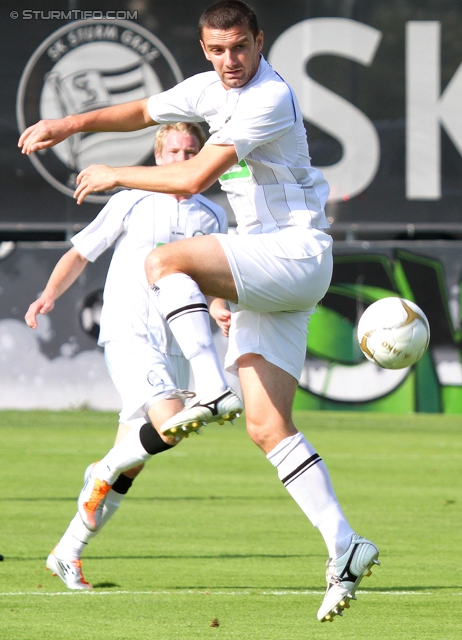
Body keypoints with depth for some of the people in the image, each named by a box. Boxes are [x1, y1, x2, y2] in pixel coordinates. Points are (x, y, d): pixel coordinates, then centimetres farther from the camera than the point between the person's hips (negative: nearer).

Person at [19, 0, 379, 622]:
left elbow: (194, 178, -21)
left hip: (296, 252, -9)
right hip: (263, 267, 9)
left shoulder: (270, 98, -15)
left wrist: (114, 175, -9)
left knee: (164, 260, -26)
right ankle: (344, 548, -5)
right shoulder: (213, 88, 12)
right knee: (267, 426, -2)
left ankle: (212, 389, -38)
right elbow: (146, 112, 30)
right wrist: (71, 124, 17)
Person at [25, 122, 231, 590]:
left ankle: (67, 552, 14)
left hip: (175, 347, 5)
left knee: (129, 467, 4)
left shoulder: (212, 217, 13)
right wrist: (49, 296, -7)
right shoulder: (130, 204, 2)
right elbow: (80, 253, 9)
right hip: (127, 335, -5)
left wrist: (218, 310, -5)